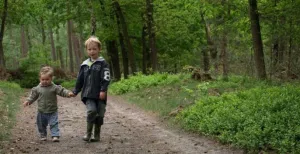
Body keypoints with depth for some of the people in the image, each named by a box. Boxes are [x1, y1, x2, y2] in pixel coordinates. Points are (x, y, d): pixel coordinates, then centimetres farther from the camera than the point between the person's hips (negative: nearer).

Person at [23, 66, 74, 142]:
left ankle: (55, 136, -7)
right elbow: (33, 96, 7)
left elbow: (62, 91, -12)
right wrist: (28, 101, -5)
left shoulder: (54, 87, -9)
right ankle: (43, 135, 29)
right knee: (41, 125, 13)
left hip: (52, 111, -3)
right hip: (41, 112, 3)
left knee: (54, 124, -8)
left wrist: (68, 93, -28)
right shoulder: (37, 88, -2)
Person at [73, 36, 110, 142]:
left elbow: (106, 78, -8)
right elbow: (80, 80, 18)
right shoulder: (84, 65, 11)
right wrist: (75, 91, 16)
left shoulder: (102, 63, 0)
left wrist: (103, 90, -18)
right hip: (88, 95, 1)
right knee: (91, 110, -20)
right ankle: (88, 133, -8)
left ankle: (97, 135, 17)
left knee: (99, 115, 3)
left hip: (100, 95, -1)